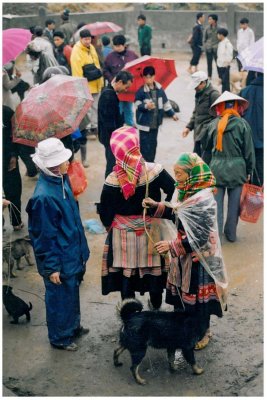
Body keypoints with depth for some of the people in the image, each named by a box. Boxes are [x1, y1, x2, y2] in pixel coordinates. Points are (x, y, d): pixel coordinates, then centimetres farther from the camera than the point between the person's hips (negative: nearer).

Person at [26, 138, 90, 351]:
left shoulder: (61, 180, -4)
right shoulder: (44, 196, -31)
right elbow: (44, 236, -22)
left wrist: (81, 249, 17)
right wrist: (51, 267, -15)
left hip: (72, 254, 8)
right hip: (59, 261, -8)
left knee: (72, 293, 26)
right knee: (60, 298, 13)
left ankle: (73, 326, 47)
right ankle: (60, 337, 34)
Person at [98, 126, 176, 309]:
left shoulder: (112, 180, -18)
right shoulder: (154, 171, -19)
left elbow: (105, 212, -9)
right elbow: (174, 192, -15)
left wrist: (110, 226, 10)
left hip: (123, 235, -1)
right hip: (152, 231, 1)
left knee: (126, 273, 14)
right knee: (154, 270, 20)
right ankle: (156, 307, 39)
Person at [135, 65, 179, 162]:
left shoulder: (159, 89, 4)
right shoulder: (141, 91, -10)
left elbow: (165, 103, 14)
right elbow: (137, 105, -15)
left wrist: (172, 114, 15)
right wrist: (146, 106, -33)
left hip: (155, 122, 5)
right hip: (145, 123, -5)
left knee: (153, 143, 14)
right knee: (145, 144, -3)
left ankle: (151, 163, 25)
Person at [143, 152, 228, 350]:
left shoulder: (203, 200, -26)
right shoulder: (190, 193, 1)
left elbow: (200, 237, -25)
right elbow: (179, 215, 13)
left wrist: (172, 246, -22)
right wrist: (157, 206, 4)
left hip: (199, 257, -8)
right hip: (186, 254, 8)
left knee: (197, 297, 9)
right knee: (182, 293, 18)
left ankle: (201, 334, 29)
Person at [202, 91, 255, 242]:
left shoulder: (213, 124, -1)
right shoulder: (242, 124, -7)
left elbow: (207, 146, 10)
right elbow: (249, 150, -3)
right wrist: (249, 171, 7)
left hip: (217, 168, 1)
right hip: (237, 168, -1)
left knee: (216, 202, 8)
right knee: (234, 203, 10)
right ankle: (231, 234, 20)